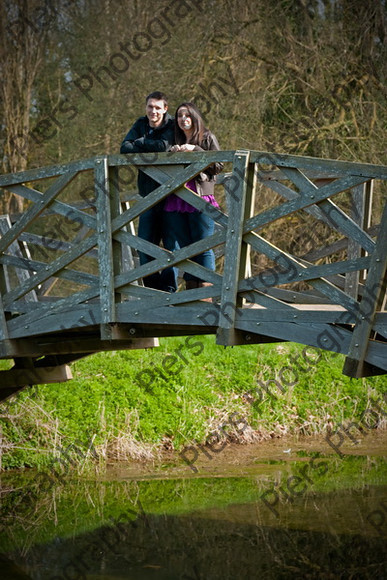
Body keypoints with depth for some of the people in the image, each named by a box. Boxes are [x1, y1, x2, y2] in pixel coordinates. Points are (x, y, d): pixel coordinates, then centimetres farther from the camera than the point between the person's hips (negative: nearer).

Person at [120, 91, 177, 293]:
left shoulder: (171, 127, -5)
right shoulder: (141, 125, 10)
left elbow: (163, 146, -24)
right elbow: (125, 148, -4)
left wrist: (140, 142, -8)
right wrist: (152, 148, -17)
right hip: (149, 195, 5)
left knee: (171, 242, -3)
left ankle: (168, 289, 4)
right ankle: (152, 288, 14)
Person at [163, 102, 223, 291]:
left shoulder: (207, 138, 6)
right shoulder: (176, 141, 19)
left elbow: (218, 166, -5)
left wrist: (195, 150, -11)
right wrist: (172, 154, -1)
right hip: (176, 202, 5)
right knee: (184, 247, 3)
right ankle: (191, 287, 6)